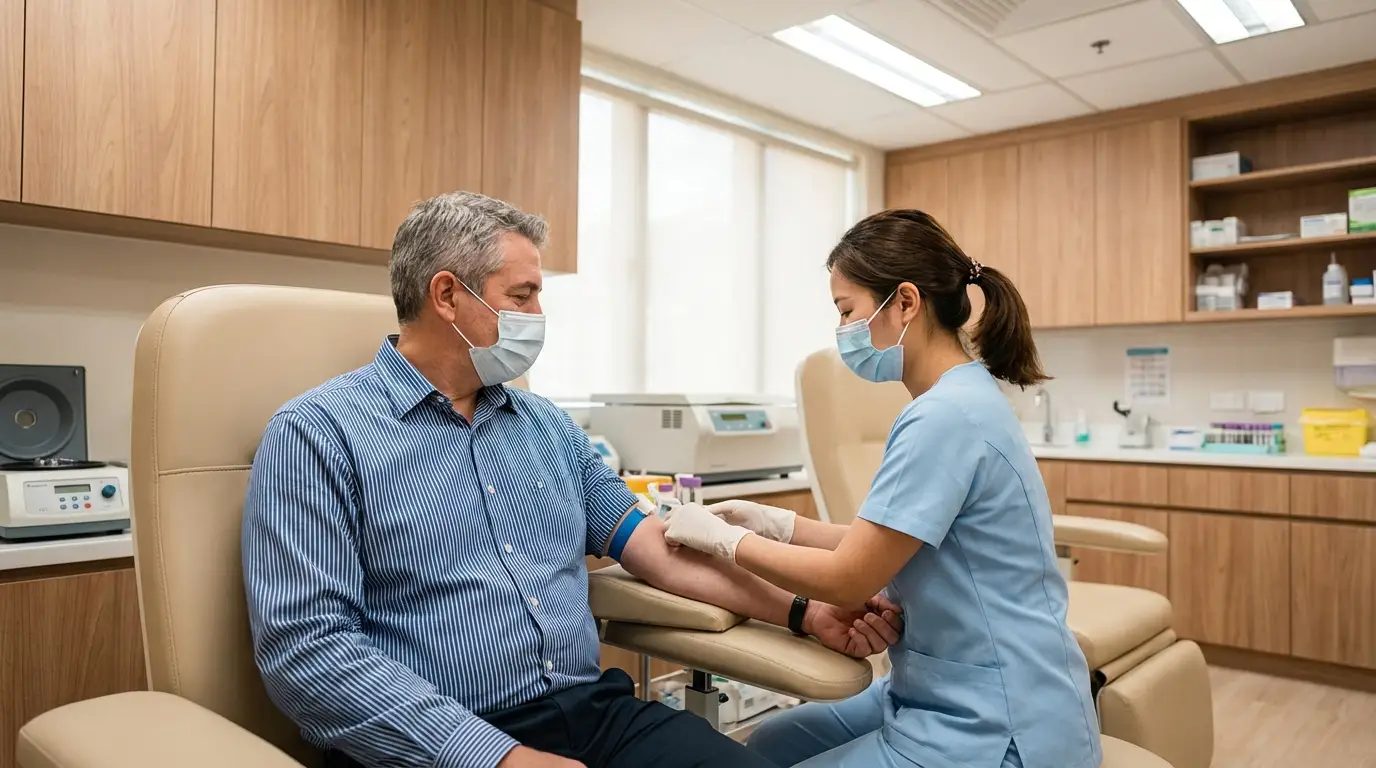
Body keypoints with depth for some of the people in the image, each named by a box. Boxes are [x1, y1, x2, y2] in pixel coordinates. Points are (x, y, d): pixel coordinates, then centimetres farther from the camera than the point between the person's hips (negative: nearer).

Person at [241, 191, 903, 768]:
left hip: (596, 710, 6)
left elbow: (658, 548, 15)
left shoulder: (548, 426, 15)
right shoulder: (319, 433, -5)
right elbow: (304, 648, -14)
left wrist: (803, 613, 7)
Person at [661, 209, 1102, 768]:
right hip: (954, 696, 9)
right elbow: (876, 545, 11)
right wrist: (778, 524, 3)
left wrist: (722, 538, -8)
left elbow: (847, 578, -20)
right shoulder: (960, 399, 7)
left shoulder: (946, 418, -25)